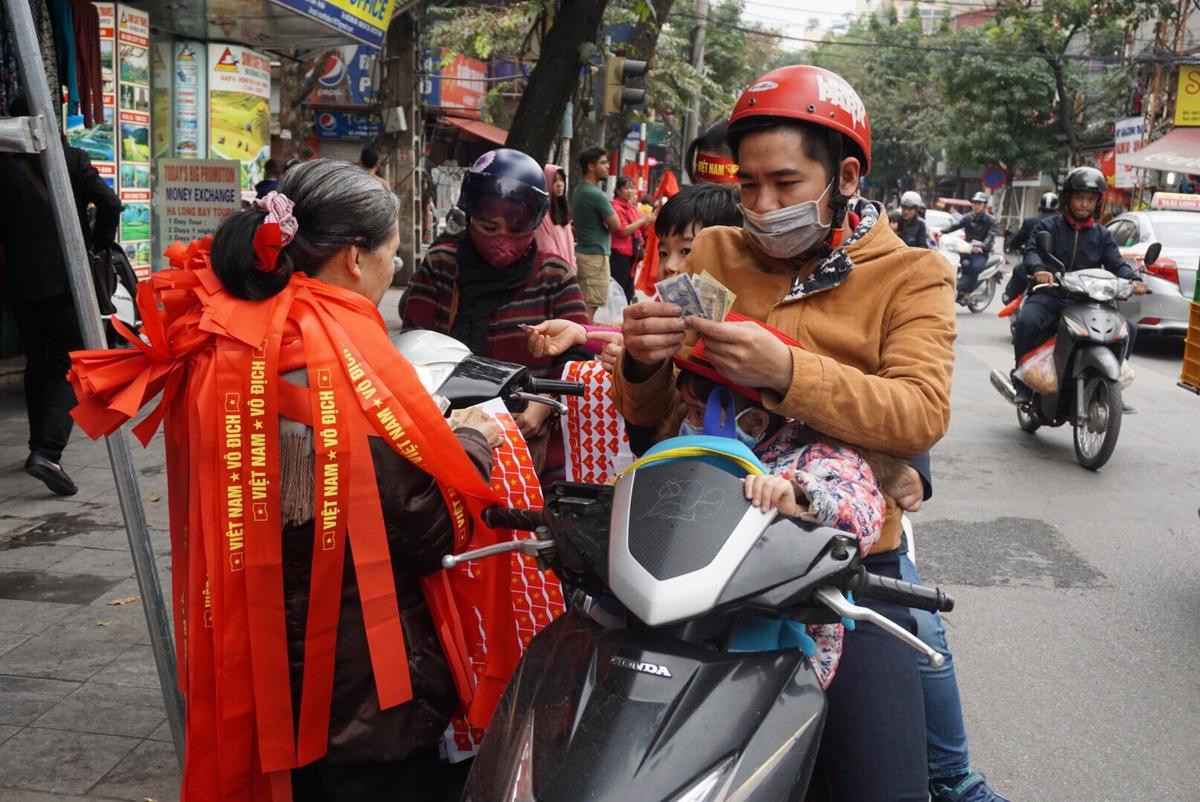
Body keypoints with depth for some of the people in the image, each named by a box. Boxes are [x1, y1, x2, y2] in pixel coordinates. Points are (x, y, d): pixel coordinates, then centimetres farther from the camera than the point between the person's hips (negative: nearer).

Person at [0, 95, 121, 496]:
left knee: (37, 364, 18)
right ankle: (48, 452, -18)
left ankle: (40, 447, 26)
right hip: (67, 277, -3)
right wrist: (99, 246, 5)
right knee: (71, 364, -2)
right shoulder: (72, 160, -3)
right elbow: (109, 203, -10)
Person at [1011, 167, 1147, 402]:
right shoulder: (1048, 227, 8)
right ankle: (1023, 378, -18)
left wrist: (1133, 279, -18)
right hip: (1049, 296, -3)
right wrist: (1038, 269, -35)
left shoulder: (1103, 235, 19)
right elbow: (1032, 251, -10)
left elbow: (1116, 263, 5)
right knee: (1027, 321, -34)